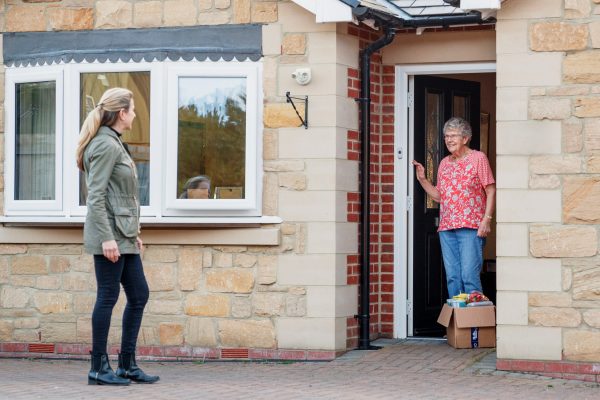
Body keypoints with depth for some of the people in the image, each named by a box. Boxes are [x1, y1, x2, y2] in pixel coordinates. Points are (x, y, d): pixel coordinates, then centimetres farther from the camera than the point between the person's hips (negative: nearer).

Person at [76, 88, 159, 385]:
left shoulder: (113, 143, 17)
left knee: (139, 295, 11)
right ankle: (98, 369, 3)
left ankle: (127, 364, 17)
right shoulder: (106, 145, -13)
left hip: (123, 235, 10)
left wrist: (133, 232, 20)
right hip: (110, 234, -10)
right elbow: (96, 196, -18)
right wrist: (107, 238, -22)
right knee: (108, 297, -5)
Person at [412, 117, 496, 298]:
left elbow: (490, 191, -2)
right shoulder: (444, 163, 18)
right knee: (452, 277, 5)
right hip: (446, 228, 6)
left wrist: (486, 219, -12)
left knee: (469, 275, -12)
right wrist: (422, 179, 8)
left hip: (471, 228, -6)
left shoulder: (478, 158, 2)